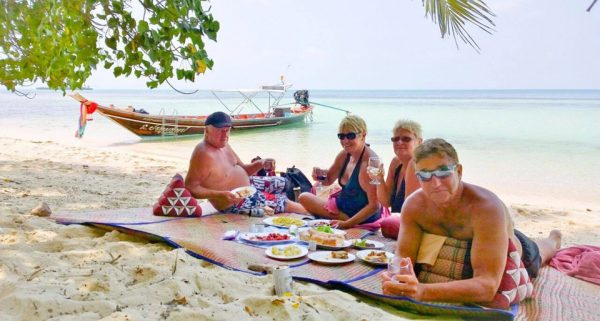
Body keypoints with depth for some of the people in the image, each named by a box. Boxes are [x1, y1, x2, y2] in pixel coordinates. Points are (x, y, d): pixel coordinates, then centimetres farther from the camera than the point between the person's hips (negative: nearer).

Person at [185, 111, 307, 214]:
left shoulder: (223, 145, 2)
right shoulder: (203, 154, -28)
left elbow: (241, 170, 13)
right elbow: (191, 188, -29)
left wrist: (259, 164, -7)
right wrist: (220, 194, -38)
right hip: (234, 202, -10)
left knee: (282, 183, 19)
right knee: (283, 204, -8)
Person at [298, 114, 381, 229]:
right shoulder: (344, 155, -2)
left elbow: (374, 205, -28)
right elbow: (329, 180, 14)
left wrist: (347, 224, -28)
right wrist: (320, 174, -10)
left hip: (364, 219, -9)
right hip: (342, 207, 9)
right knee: (304, 197, 16)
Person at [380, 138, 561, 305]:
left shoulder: (486, 207, -47)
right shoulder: (413, 206, -33)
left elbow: (487, 286, -54)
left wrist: (422, 291, -68)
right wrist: (396, 281, -56)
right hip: (464, 256, 3)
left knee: (534, 255, 33)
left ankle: (554, 239, 68)